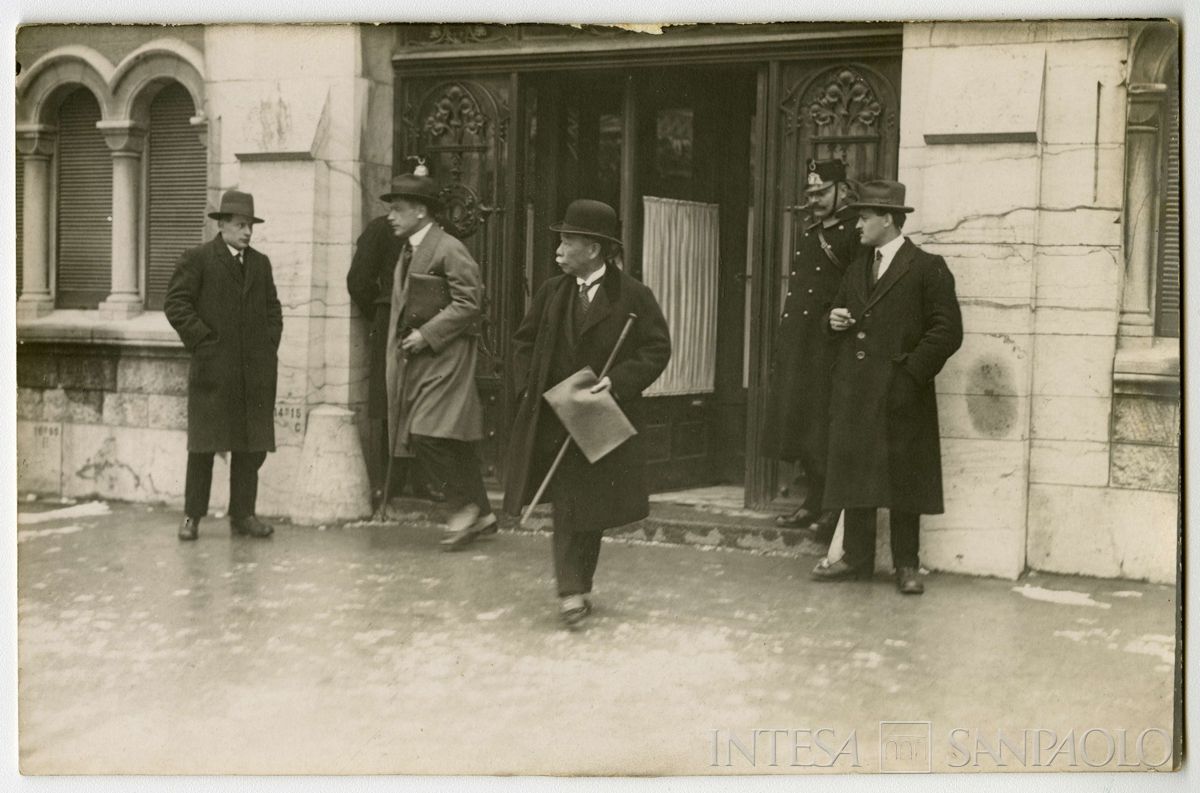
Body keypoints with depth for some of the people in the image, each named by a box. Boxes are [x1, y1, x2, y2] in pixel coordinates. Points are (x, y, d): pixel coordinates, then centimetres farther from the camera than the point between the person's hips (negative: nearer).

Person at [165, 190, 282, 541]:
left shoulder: (260, 263, 16)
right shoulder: (197, 259, 0)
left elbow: (273, 308, 21)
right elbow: (176, 304, -6)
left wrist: (269, 344, 8)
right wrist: (204, 340, -10)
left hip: (256, 371, 5)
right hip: (212, 370, -5)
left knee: (252, 446, 5)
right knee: (203, 445, -1)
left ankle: (243, 514, 14)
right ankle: (192, 516, 7)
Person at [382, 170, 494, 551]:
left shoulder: (448, 249, -11)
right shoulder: (407, 252, 17)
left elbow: (468, 302, -16)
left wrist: (426, 334, -18)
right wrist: (399, 343, 13)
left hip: (444, 358, -9)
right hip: (415, 359, 9)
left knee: (427, 433, -17)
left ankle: (465, 506, -2)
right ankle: (480, 513, 17)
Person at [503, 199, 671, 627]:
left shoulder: (634, 296, -6)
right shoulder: (551, 292, 5)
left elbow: (657, 349, -6)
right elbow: (524, 342, 14)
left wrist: (619, 381, -18)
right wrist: (529, 386, 0)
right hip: (555, 419, 2)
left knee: (594, 507, 8)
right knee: (567, 505, -2)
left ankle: (577, 587, 22)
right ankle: (572, 590, 0)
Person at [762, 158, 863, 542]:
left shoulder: (853, 237, -7)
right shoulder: (807, 235, 18)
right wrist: (779, 351, 18)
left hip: (830, 346, -8)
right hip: (797, 345, 8)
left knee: (825, 428, -7)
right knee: (798, 421, 11)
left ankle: (835, 509, 1)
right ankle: (814, 501, 21)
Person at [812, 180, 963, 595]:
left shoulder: (928, 268, -5)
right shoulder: (856, 269, 18)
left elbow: (948, 330, -9)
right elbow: (842, 318, 28)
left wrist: (912, 374, -13)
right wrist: (834, 321, 4)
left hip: (901, 395, -6)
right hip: (854, 393, 6)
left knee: (903, 479, 1)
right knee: (854, 475, 8)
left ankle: (906, 565, 9)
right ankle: (856, 557, 17)